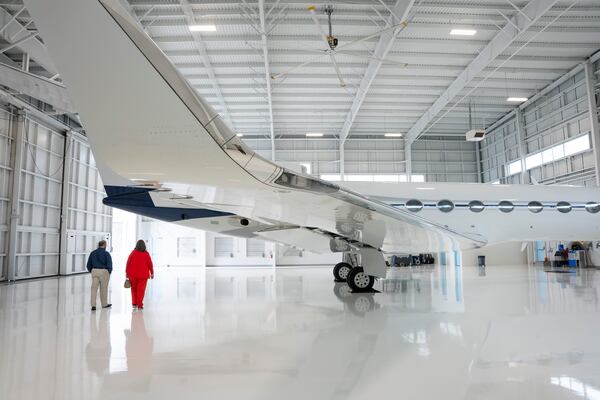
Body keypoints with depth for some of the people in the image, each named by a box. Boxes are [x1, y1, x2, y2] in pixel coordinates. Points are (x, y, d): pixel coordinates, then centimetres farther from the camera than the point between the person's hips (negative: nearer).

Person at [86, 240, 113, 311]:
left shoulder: (92, 253, 7)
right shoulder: (106, 253, -7)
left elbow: (88, 265, 9)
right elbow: (109, 265, -11)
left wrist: (91, 271, 17)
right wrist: (109, 272, 3)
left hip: (94, 271, 4)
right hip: (104, 271, -4)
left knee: (94, 288, 4)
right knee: (103, 289, 7)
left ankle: (93, 305, -3)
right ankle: (104, 304, 20)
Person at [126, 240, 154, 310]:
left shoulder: (133, 253, -2)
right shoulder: (146, 254, -4)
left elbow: (128, 263, 0)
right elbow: (150, 264, -3)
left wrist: (127, 272, 9)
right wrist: (152, 273, 6)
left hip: (133, 274, 2)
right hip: (143, 275, -2)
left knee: (134, 289, 17)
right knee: (141, 290, 2)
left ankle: (134, 304, 17)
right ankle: (139, 305, 3)